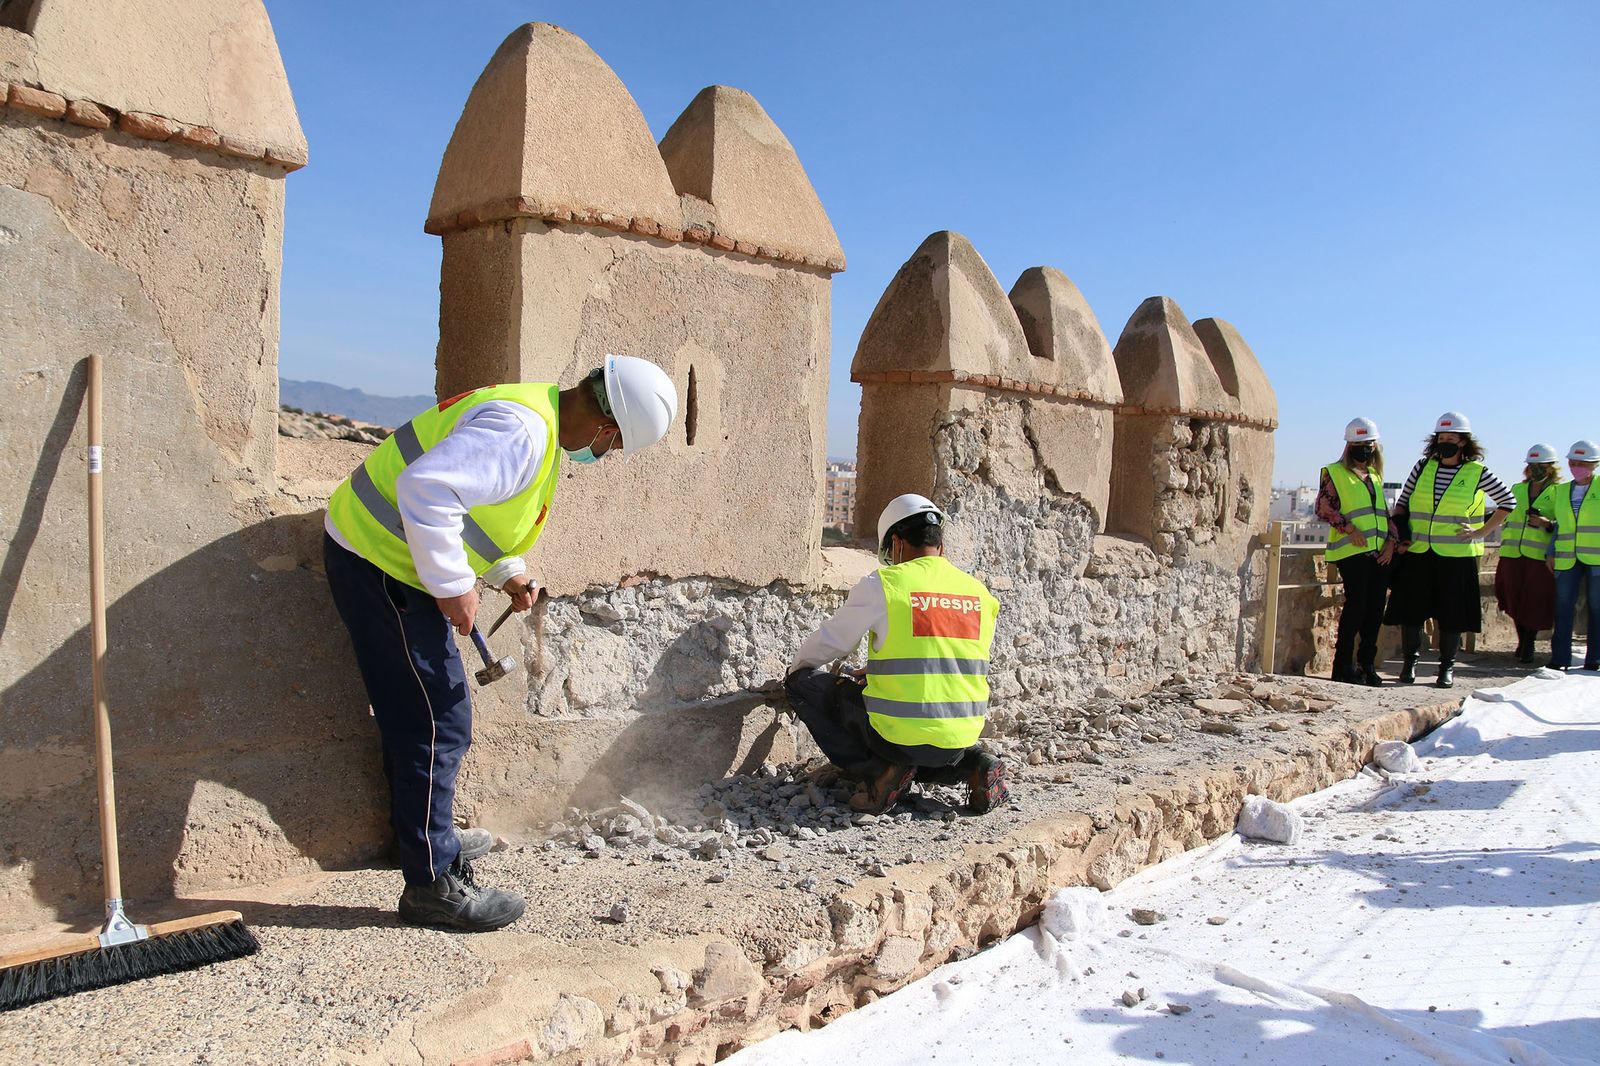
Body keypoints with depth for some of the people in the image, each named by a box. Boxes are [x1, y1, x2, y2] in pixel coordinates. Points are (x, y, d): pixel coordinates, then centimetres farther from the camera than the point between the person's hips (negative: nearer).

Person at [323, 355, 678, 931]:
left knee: (418, 716, 21)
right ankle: (433, 884, 4)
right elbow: (426, 487, -37)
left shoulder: (539, 414, 9)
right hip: (378, 565, -10)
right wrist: (453, 585, -28)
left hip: (378, 558, 11)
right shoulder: (522, 430, -26)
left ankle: (427, 837, 38)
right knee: (437, 725, -6)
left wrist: (507, 572, 10)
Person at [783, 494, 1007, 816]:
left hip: (897, 735, -6)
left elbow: (827, 643, 3)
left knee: (804, 681, 10)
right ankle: (972, 765, 10)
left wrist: (794, 670, 26)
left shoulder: (882, 585, -8)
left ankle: (879, 771, -1)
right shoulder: (981, 594, 8)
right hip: (960, 740, 6)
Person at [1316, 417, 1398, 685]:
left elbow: (1384, 512, 22)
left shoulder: (1375, 475, 21)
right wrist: (1349, 528, -16)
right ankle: (1343, 666, -4)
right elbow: (1323, 507, -7)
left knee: (1375, 608, 5)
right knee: (1356, 604, -11)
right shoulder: (1334, 472, 2)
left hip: (1380, 552, 6)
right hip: (1352, 552, -6)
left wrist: (1391, 540, 8)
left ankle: (1367, 664, 16)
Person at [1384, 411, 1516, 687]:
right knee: (1410, 609, 2)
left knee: (1451, 613, 4)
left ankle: (1447, 667, 16)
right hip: (1417, 553, 2)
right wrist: (1399, 532, 0)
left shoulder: (1477, 472, 0)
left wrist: (1482, 532, 1)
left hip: (1456, 555, -2)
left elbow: (1508, 501, 9)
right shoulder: (1423, 467, 5)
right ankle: (1409, 663, 14)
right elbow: (1402, 501, 14)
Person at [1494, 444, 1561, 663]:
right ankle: (1523, 643, 21)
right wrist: (1503, 546, 20)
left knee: (1535, 603, -4)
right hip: (1513, 554, 4)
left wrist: (1547, 524, -18)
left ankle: (1527, 647, 6)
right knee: (1515, 601, 7)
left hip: (1540, 556, -4)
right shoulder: (1517, 489, 15)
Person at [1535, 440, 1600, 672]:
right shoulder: (1560, 491, 14)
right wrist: (1552, 553, 11)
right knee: (1563, 609, 0)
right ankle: (1559, 658, 4)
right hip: (1567, 559, 3)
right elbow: (1558, 524, 20)